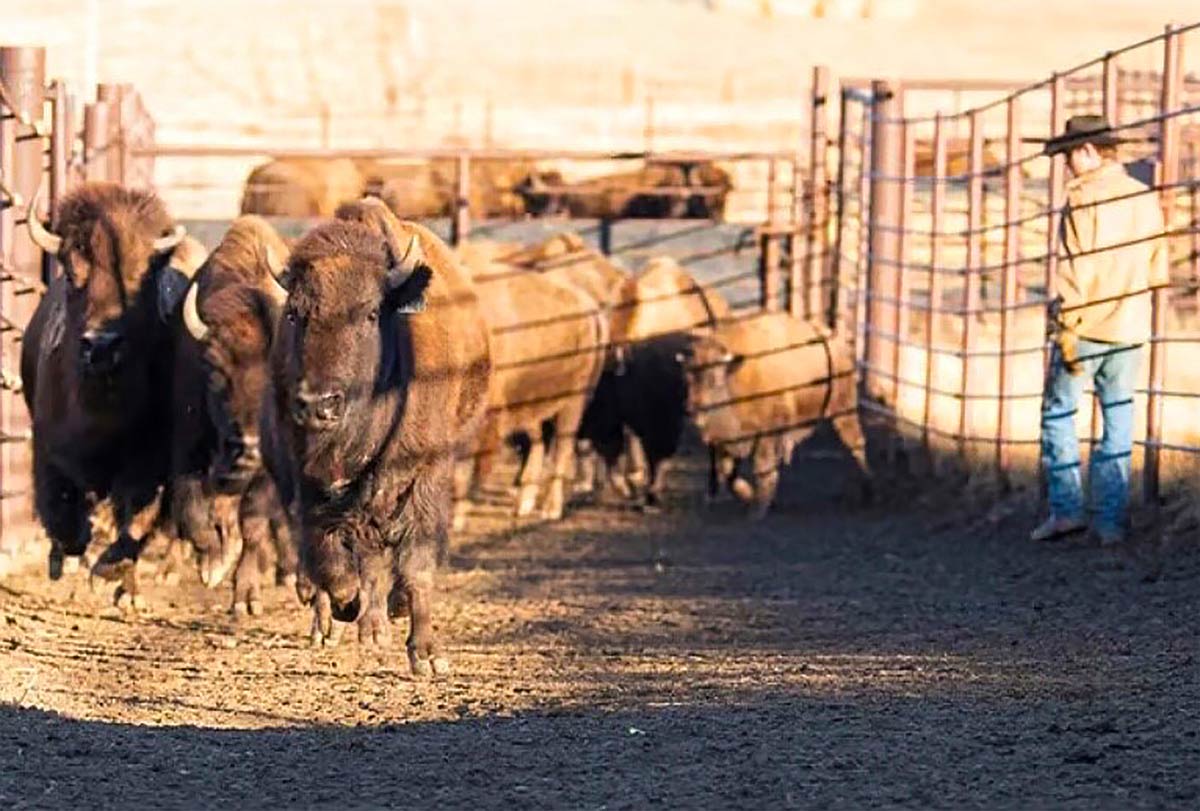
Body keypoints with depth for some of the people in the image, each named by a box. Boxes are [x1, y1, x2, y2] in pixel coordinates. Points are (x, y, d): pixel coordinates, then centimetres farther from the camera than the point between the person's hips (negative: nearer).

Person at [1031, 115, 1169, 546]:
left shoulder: (1083, 197, -9)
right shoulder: (1147, 199, 9)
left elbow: (1076, 268, -14)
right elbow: (1158, 272, 13)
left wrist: (1067, 328, -13)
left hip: (1085, 326, -5)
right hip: (1130, 330, 5)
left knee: (1058, 412, 7)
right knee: (1118, 417, 9)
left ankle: (1066, 507, -1)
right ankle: (1111, 518, 5)